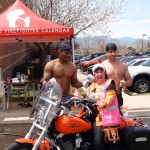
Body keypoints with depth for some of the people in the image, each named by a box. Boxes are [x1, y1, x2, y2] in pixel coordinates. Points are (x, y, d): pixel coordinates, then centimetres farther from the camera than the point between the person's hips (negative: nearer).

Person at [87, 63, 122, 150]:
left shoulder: (109, 83, 2)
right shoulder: (92, 86, 22)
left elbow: (110, 97, -14)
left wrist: (103, 104, -28)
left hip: (109, 116, -5)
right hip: (97, 116, 5)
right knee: (98, 142, -8)